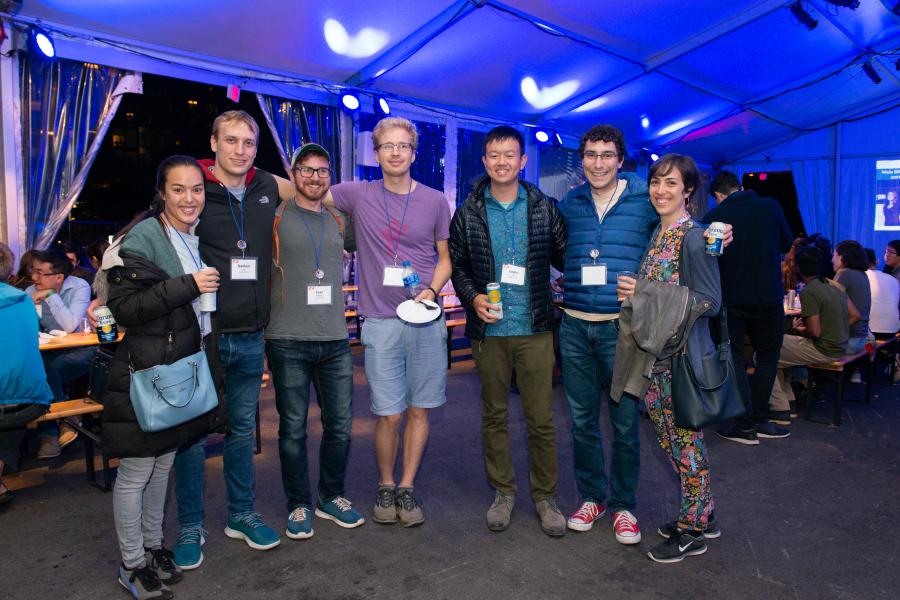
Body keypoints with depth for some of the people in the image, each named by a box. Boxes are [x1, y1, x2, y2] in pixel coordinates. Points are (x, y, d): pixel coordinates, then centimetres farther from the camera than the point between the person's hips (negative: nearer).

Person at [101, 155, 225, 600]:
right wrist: (186, 286, -25)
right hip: (145, 374, -7)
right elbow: (123, 307, -20)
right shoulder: (141, 238, -14)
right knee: (136, 472, 4)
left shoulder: (198, 238, 10)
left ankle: (153, 546, 34)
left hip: (183, 372, 8)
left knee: (163, 465, 18)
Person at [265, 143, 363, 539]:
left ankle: (331, 498, 29)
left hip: (335, 340, 4)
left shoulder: (338, 221, 13)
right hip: (289, 342, -4)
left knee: (340, 426, 9)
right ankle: (298, 506, 23)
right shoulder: (276, 217, 1)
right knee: (293, 429, 5)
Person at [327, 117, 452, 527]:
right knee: (389, 414, 1)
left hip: (425, 320, 1)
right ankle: (385, 486, 25)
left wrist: (431, 290, -6)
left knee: (419, 409, 7)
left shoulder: (435, 201, 5)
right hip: (381, 323, -1)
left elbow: (446, 257, 10)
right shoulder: (358, 196, 2)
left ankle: (407, 488, 24)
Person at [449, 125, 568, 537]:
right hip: (488, 330, 1)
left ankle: (545, 496, 22)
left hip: (535, 328, -1)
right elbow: (456, 264, 8)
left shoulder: (544, 209, 3)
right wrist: (472, 297, -8)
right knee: (494, 416, 11)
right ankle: (503, 491, 28)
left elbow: (564, 258, 7)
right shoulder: (468, 213, 4)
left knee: (541, 418, 4)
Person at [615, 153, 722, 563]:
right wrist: (635, 293, 1)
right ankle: (701, 516, 34)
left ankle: (692, 532, 22)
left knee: (686, 440, 5)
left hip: (684, 355, -8)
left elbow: (710, 301, -17)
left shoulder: (694, 237, -14)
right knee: (670, 437, 16)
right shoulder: (656, 234, 11)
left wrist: (646, 296, -19)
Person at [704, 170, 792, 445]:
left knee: (734, 358, 10)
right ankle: (759, 420, 18)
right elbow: (786, 244, 12)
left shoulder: (713, 217, -7)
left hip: (729, 299, -1)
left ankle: (745, 425, 8)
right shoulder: (771, 206, -2)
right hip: (768, 296, 1)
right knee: (768, 356, 17)